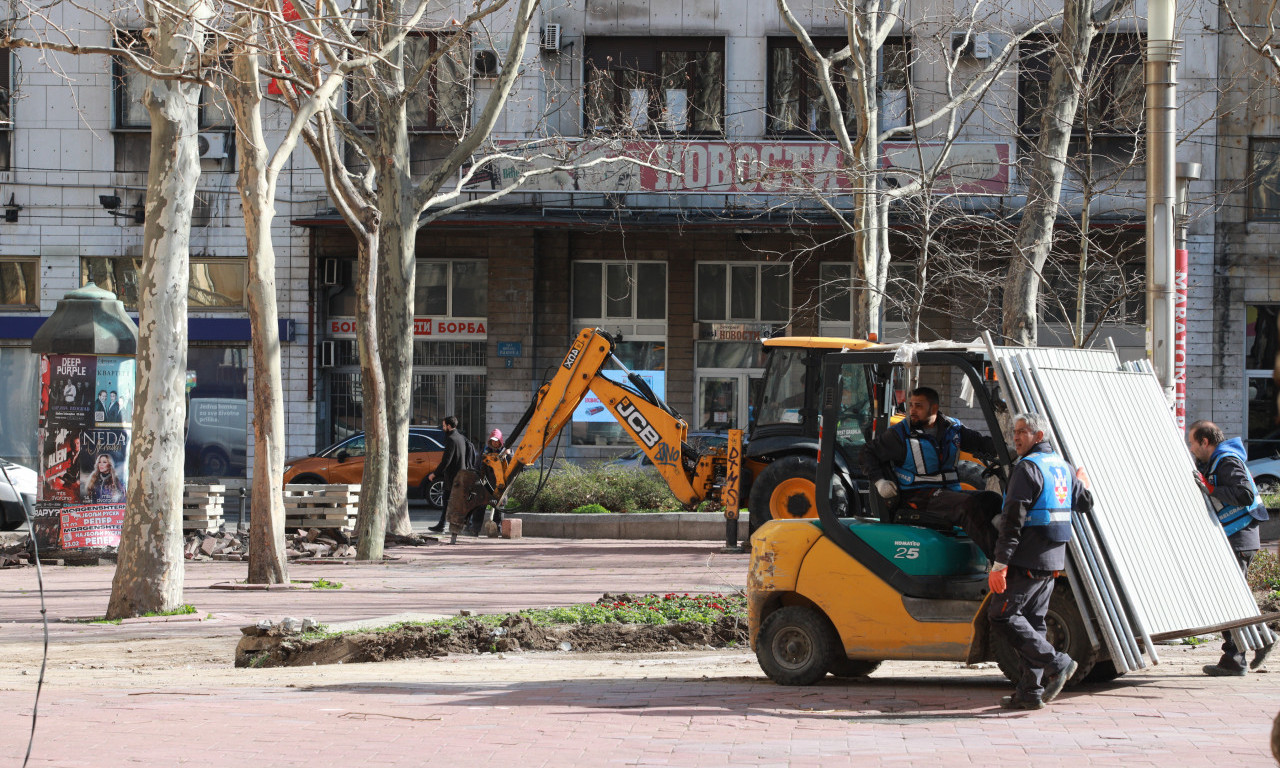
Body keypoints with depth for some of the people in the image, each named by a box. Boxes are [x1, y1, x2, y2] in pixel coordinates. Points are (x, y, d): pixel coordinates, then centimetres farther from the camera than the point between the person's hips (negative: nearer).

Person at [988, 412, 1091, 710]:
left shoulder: (1027, 467, -13)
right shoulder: (1063, 467, 13)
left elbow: (1013, 520, -18)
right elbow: (1086, 504, 28)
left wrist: (1000, 563, -19)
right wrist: (1081, 482, 49)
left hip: (1028, 559, -9)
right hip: (1053, 560, 9)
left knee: (1002, 615, -6)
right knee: (1033, 620, 11)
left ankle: (1056, 663, -12)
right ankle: (1031, 691, 9)